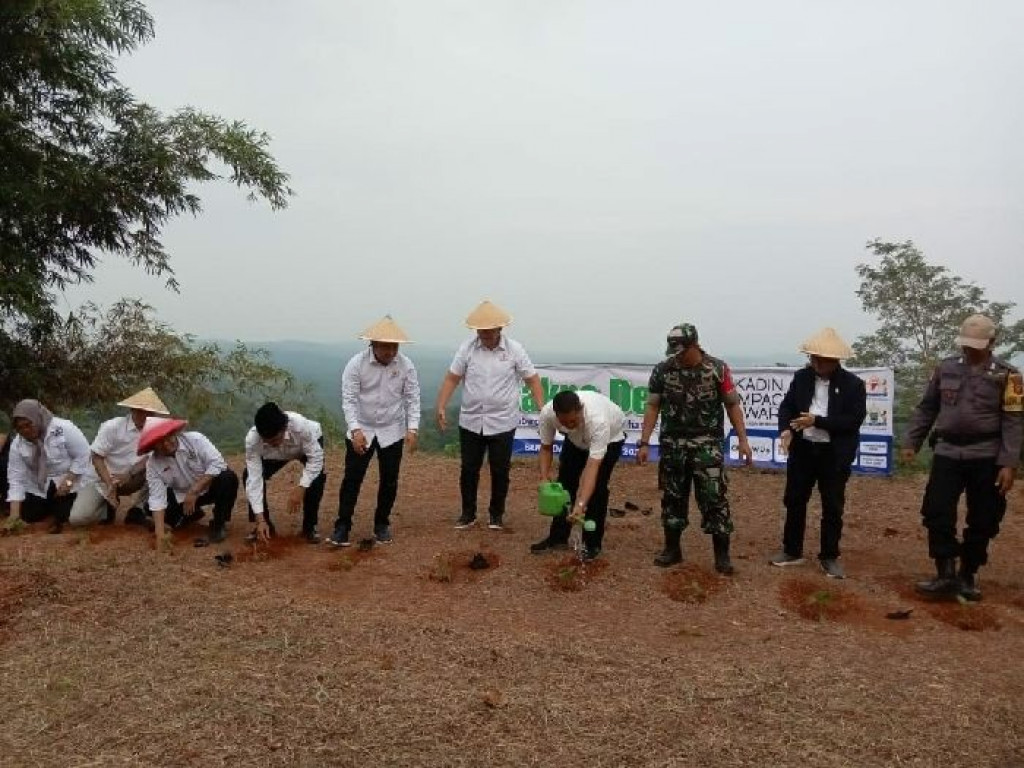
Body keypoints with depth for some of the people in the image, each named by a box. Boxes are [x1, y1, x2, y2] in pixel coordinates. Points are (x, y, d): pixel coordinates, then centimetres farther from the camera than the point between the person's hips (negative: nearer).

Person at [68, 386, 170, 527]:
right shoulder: (112, 427, -19)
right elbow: (97, 458, -15)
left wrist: (130, 474, -29)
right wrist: (110, 485, -26)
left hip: (134, 481, 2)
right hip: (106, 478, -1)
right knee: (78, 517, -17)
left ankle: (137, 509, -7)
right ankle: (109, 505, 15)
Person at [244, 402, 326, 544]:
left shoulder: (301, 425, -45)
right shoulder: (252, 439, -37)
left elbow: (316, 458, -33)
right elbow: (254, 479, -34)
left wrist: (301, 488, -44)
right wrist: (260, 519, -38)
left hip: (310, 444, -2)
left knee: (317, 477, -28)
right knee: (248, 477, -18)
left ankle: (309, 526, -7)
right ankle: (265, 524, 2)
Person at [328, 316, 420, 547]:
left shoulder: (406, 365, -10)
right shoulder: (356, 364, -15)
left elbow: (412, 399, -6)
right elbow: (349, 400, -16)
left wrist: (412, 429, -17)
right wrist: (356, 430, -27)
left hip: (392, 432, 2)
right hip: (361, 430, -2)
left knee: (389, 481, 8)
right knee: (352, 479, 0)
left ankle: (382, 524, 24)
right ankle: (342, 526, 9)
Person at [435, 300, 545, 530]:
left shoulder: (514, 349, -5)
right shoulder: (467, 348, -3)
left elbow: (532, 380, -3)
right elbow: (451, 379, 0)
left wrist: (543, 409, -12)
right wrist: (441, 408, -8)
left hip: (503, 423, -1)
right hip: (470, 422, 1)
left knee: (500, 470, 8)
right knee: (469, 469, 8)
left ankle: (496, 514, 24)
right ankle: (468, 514, 23)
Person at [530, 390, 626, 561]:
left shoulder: (598, 420, -46)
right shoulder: (547, 413, -32)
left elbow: (592, 466, -48)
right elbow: (546, 446, -13)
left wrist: (580, 504, -55)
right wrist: (544, 477, -26)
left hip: (610, 438, -4)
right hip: (576, 439, 4)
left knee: (597, 487, -14)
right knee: (565, 482, 1)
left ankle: (592, 543, 1)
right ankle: (558, 537, 16)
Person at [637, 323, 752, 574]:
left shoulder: (717, 369, -4)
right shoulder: (662, 370, 0)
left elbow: (732, 405, 0)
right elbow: (652, 407, 2)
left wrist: (743, 440, -5)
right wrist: (644, 443, -3)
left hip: (707, 445, -2)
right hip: (672, 444, 2)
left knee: (714, 498, -3)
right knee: (672, 497, 9)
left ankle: (722, 554, 7)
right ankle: (672, 549, 23)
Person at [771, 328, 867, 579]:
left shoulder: (853, 384, -8)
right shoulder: (801, 377, 3)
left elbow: (855, 420, -14)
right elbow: (786, 406, 4)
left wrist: (817, 421, -20)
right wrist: (786, 429, -16)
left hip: (835, 454, -3)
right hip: (802, 449, 3)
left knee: (833, 507, 7)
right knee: (794, 501, 11)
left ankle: (829, 557, 21)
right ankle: (792, 551, 25)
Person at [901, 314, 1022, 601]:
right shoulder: (946, 368, 6)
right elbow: (926, 408, 12)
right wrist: (911, 442, 8)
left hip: (986, 457, -2)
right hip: (947, 453, 2)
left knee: (982, 521, 6)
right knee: (937, 514, -5)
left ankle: (968, 576, 21)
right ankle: (946, 575, 4)